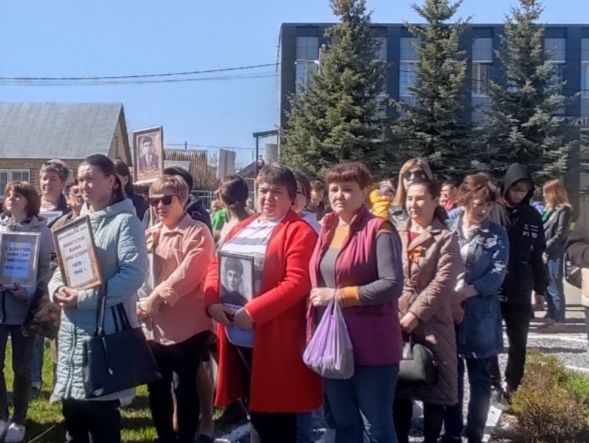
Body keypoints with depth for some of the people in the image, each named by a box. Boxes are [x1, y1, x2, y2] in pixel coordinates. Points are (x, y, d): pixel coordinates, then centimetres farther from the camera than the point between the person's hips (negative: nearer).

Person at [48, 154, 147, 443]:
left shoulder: (125, 221, -8)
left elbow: (133, 274, -18)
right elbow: (61, 267, 19)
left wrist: (84, 298, -21)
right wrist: (57, 289, -5)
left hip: (106, 328, -7)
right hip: (72, 327, 7)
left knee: (102, 417, 1)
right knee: (72, 413, 14)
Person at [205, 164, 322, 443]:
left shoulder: (299, 232, -8)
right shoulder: (240, 228, 16)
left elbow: (297, 283, -18)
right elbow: (216, 266, 13)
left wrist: (253, 311, -23)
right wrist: (212, 301, -6)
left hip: (273, 336, -7)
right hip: (236, 333, 7)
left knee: (275, 413, 3)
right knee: (255, 406, 18)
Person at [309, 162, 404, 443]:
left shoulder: (379, 230, -10)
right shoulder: (327, 230, 11)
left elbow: (392, 284, -20)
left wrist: (339, 295, -18)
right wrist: (320, 297, 4)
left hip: (371, 346, -7)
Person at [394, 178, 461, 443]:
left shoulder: (445, 239, -2)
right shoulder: (396, 235, 11)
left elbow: (442, 283, -11)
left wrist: (414, 315, -16)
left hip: (431, 324, -3)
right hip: (395, 323, 4)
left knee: (433, 391, 2)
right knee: (398, 389, 9)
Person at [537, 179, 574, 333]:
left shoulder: (564, 210, -10)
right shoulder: (551, 209, 16)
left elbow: (560, 234, -15)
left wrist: (545, 250, -16)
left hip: (554, 255, -9)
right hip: (546, 254, 9)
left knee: (555, 288, -4)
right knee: (547, 288, 12)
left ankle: (559, 322, 1)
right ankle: (552, 319, 19)